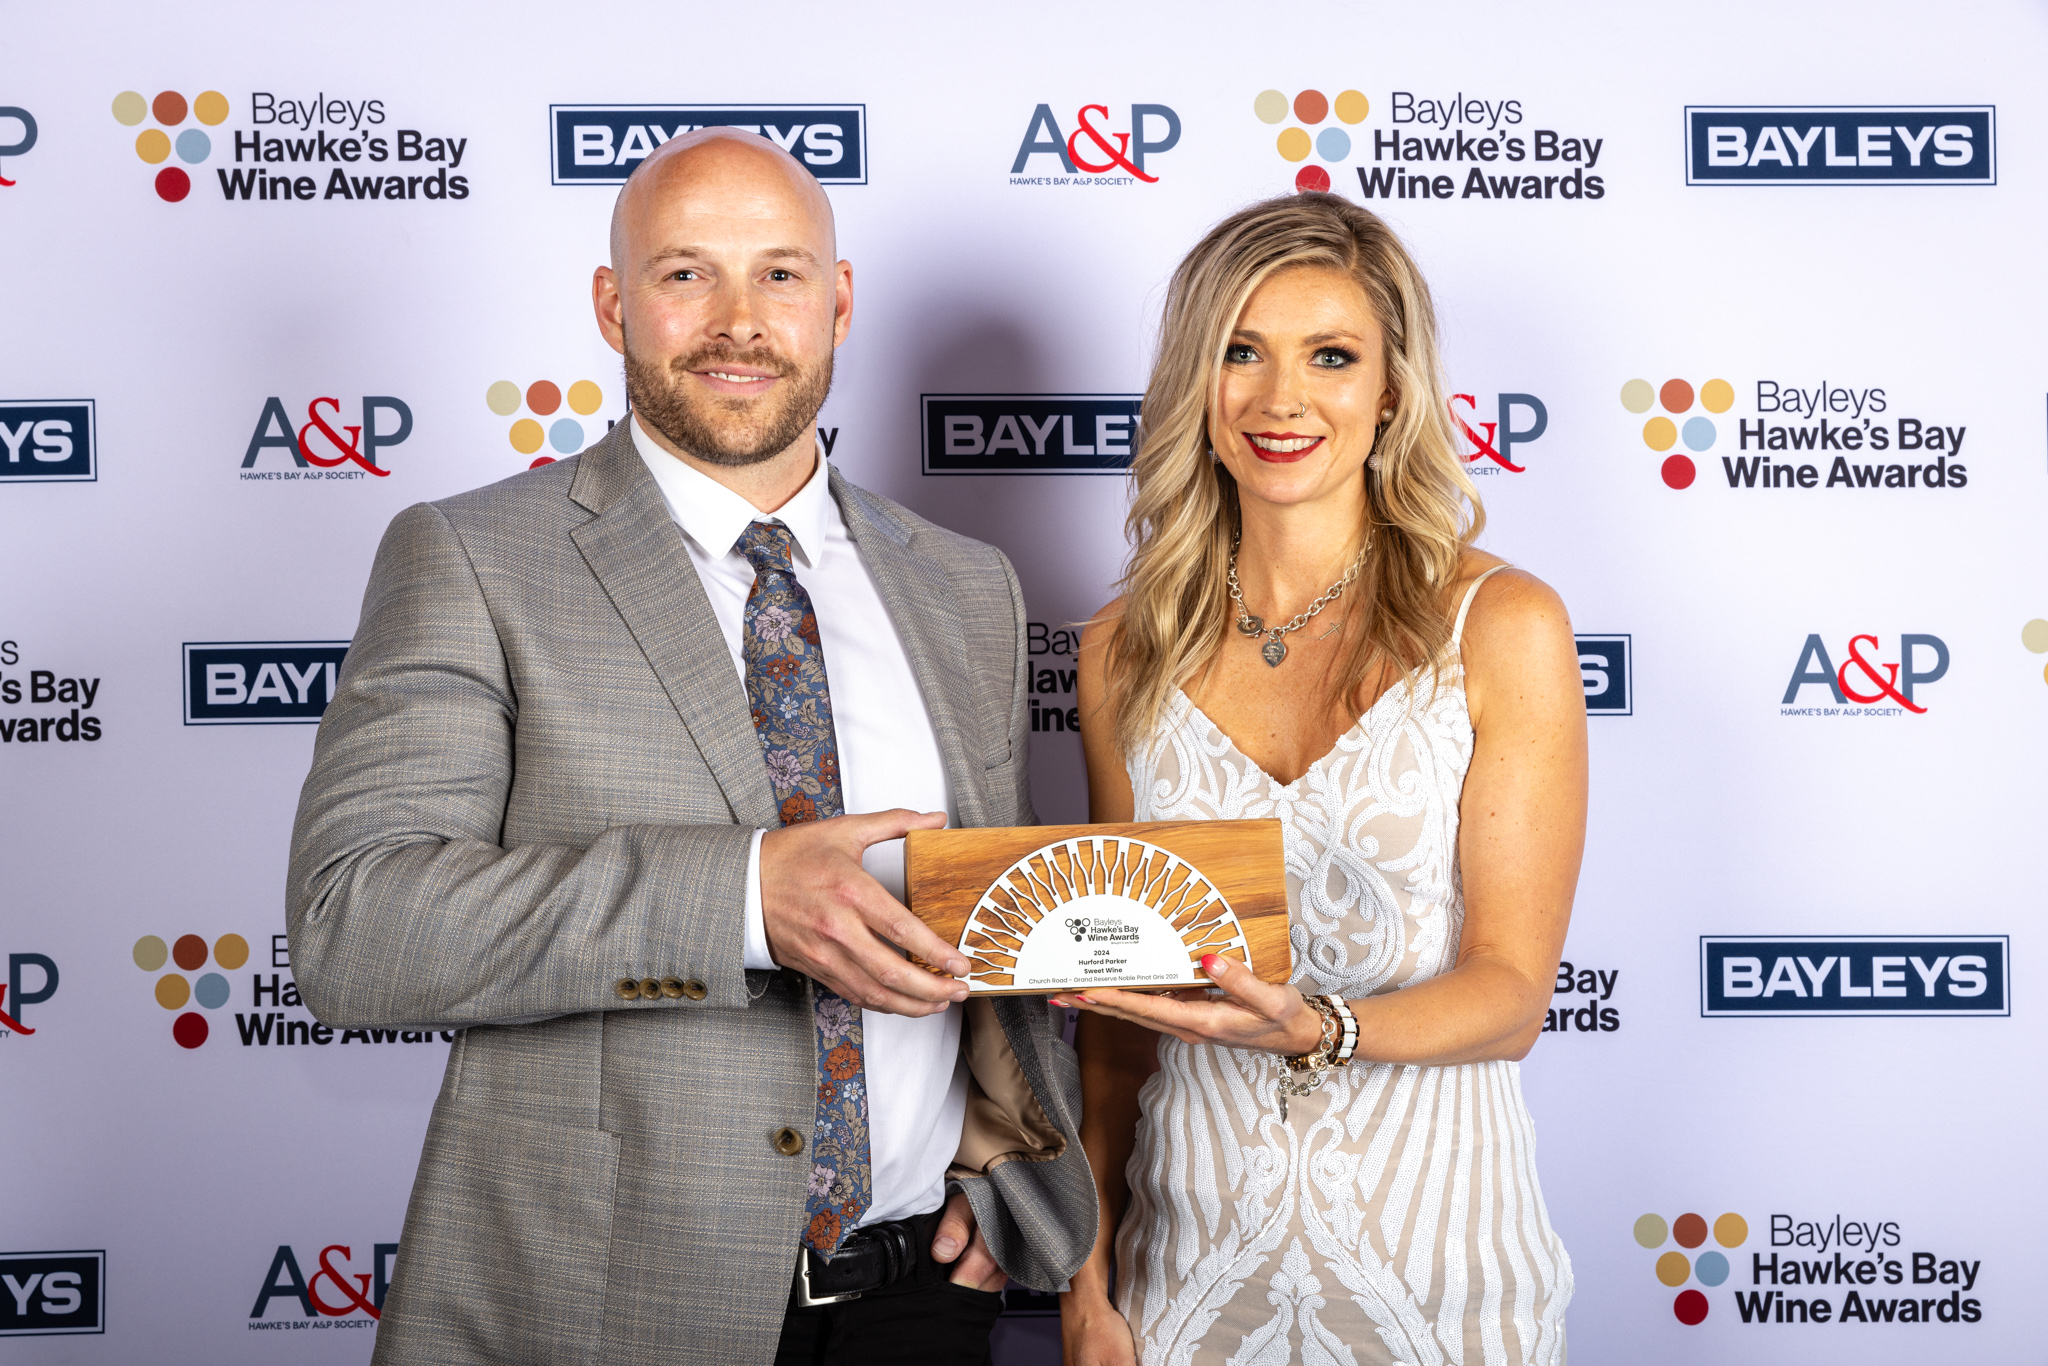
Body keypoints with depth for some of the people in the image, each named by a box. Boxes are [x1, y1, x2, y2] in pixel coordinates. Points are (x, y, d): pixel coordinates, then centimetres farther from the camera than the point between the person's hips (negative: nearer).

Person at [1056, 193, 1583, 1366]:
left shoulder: (1502, 627, -7)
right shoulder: (1126, 653, 2)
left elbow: (1511, 992, -8)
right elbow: (1115, 1001, 6)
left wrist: (1314, 1029, -27)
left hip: (1435, 1239, -2)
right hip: (1191, 1254, 2)